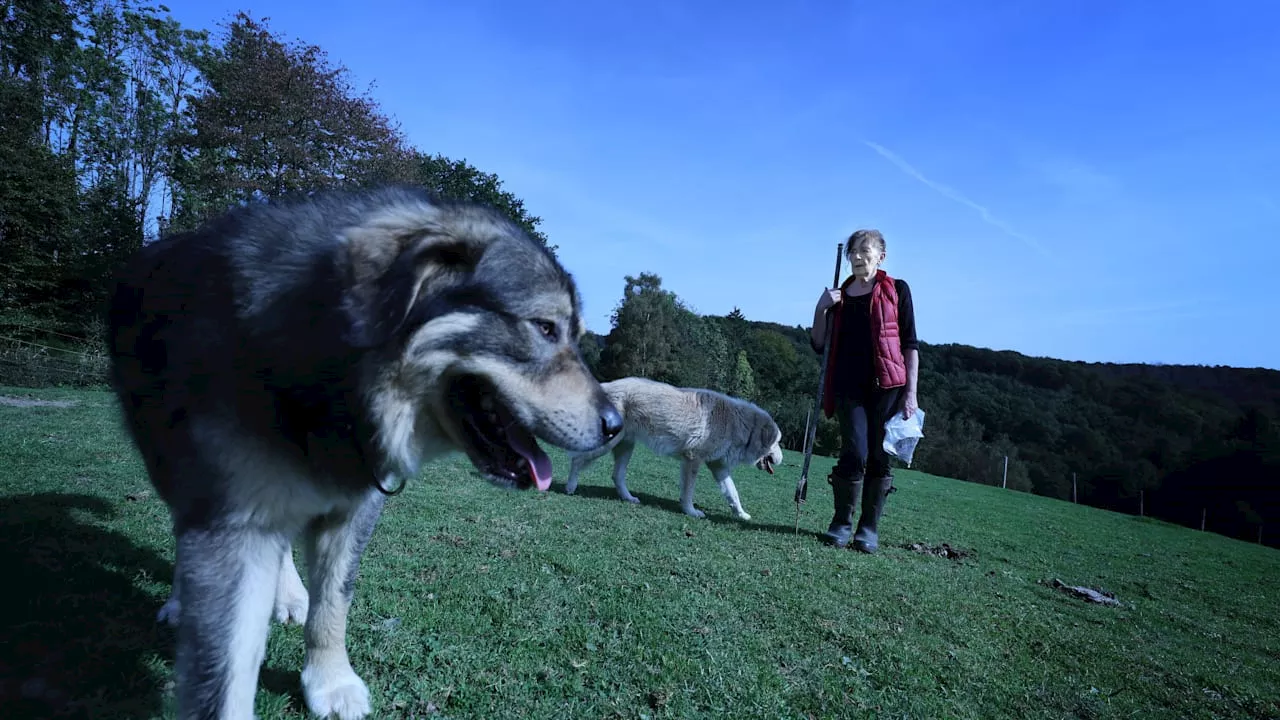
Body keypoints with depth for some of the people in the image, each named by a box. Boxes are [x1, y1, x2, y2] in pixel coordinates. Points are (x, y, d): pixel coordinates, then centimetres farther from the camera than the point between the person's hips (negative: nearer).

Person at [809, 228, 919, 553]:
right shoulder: (838, 295, 15)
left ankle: (869, 528, 14)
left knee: (880, 458, 1)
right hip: (849, 387, 1)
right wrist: (821, 309, -1)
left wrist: (910, 392, -4)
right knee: (855, 454, -10)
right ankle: (841, 522, 8)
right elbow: (818, 344, 14)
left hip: (887, 386, -1)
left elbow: (909, 344, 3)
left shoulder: (896, 290, 6)